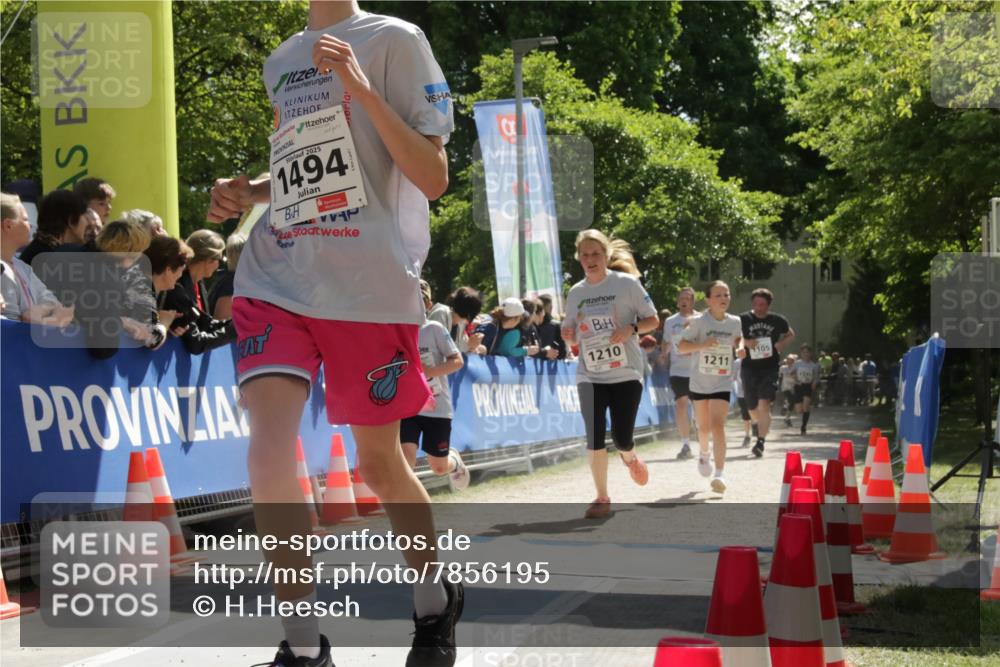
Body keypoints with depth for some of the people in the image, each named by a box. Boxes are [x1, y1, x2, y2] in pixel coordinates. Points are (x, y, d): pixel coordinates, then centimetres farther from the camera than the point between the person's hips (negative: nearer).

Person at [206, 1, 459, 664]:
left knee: (379, 461, 9)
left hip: (372, 285, -4)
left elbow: (433, 178, -9)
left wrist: (361, 88, -19)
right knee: (269, 449, -15)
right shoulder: (281, 61, 16)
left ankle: (436, 599, 35)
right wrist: (250, 193, 8)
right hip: (278, 279, 4)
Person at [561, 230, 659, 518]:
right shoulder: (575, 293, 7)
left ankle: (630, 457, 34)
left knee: (621, 438, -4)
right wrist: (568, 335, -9)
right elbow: (572, 335, 15)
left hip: (626, 374, -2)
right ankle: (602, 498, 5)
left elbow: (652, 320, 0)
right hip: (590, 376, 2)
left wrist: (631, 328, -19)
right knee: (594, 437, -7)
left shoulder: (627, 284, -4)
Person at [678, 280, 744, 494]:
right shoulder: (699, 322, -11)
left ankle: (719, 474, -18)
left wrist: (740, 348, -1)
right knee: (704, 427, 13)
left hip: (722, 383, 0)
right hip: (700, 382, 0)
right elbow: (681, 347, -12)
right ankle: (703, 454, 46)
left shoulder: (735, 322, -1)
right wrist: (702, 344, -28)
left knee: (718, 425, -16)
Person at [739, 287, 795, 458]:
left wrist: (781, 344, -1)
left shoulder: (777, 320, 2)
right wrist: (744, 342, -15)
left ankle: (760, 442, -18)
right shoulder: (744, 320, -1)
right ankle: (763, 426, 45)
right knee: (753, 409, 12)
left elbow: (791, 335, 20)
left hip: (769, 368, -1)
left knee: (764, 404, -18)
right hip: (749, 368, 1)